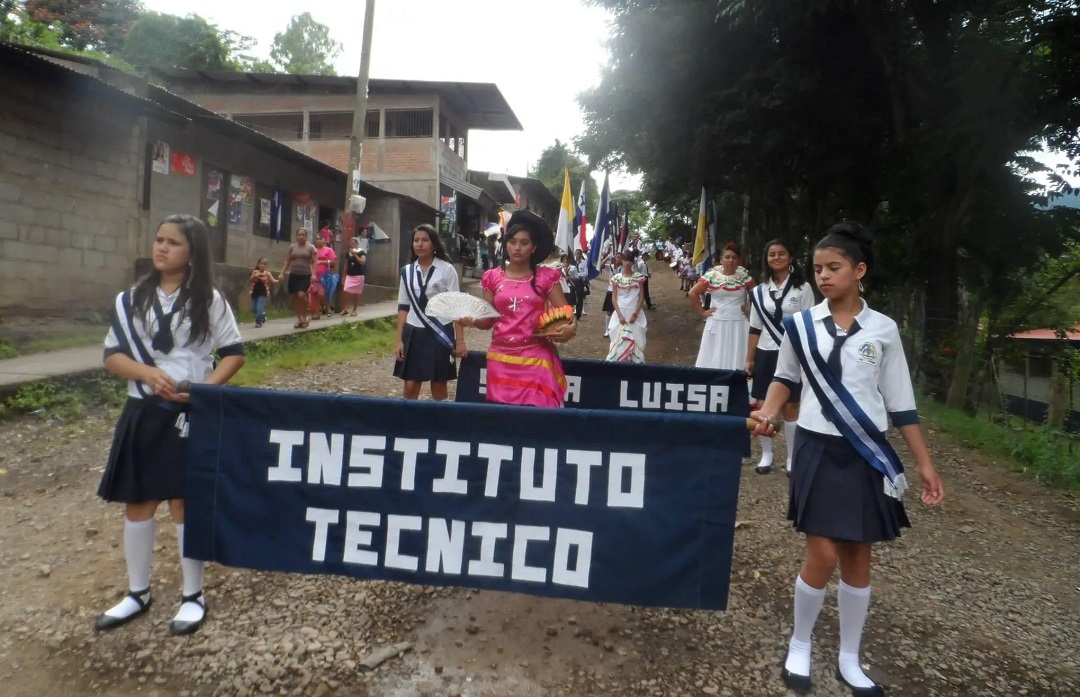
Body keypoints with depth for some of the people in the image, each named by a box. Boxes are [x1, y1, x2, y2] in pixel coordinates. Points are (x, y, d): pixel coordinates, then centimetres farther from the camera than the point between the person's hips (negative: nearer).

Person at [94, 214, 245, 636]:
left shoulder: (209, 300, -1)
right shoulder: (131, 300, 5)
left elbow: (234, 353, -1)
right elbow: (112, 356, 4)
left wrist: (204, 387, -16)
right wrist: (149, 372, -16)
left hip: (191, 413, -3)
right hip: (143, 413, 3)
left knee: (185, 503, 3)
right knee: (137, 503, 11)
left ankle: (192, 596, 18)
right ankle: (138, 593, 28)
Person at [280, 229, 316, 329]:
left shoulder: (311, 247, 1)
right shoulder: (292, 247, 10)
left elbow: (314, 262, -2)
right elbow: (287, 261, 12)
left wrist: (313, 274, -14)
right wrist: (282, 273, 3)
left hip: (305, 275, -4)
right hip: (293, 275, 4)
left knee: (301, 295, -21)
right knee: (295, 297, 4)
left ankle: (304, 317, -3)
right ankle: (299, 319, 15)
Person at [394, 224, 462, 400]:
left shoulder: (447, 269, -4)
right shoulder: (407, 271, 6)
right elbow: (403, 307, 9)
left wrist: (460, 340, -8)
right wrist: (399, 340, 4)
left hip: (440, 333, -3)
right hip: (414, 333, 3)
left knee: (439, 387, 4)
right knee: (410, 386, 3)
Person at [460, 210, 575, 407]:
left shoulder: (546, 277, 0)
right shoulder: (493, 278, 6)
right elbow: (488, 320, 9)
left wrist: (570, 328, -22)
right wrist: (471, 321, -11)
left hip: (535, 360, -2)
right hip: (501, 360, 2)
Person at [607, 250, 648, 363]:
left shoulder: (639, 277, -1)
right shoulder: (616, 278, 1)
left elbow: (642, 297, -1)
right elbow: (614, 299, 1)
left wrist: (635, 314, -10)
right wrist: (620, 315, -10)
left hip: (634, 314, -1)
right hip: (620, 313, 1)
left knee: (636, 341, -1)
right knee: (618, 341, 1)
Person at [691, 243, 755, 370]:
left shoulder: (744, 276, 0)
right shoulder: (712, 275, -3)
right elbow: (693, 293, -2)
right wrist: (702, 312, -2)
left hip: (738, 324, 1)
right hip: (717, 323, -1)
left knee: (736, 360, 5)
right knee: (714, 361, 6)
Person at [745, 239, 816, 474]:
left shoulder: (802, 288, -2)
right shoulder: (759, 291, 7)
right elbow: (755, 328, 10)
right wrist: (749, 360, 8)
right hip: (765, 354, 3)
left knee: (790, 406, 3)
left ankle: (791, 458, 14)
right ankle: (766, 455, 18)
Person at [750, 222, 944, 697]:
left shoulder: (883, 330, -1)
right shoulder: (800, 325, -2)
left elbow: (900, 402, 4)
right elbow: (786, 378, 12)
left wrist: (925, 463, 4)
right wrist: (769, 412, -7)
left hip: (867, 454, 1)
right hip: (818, 449, -1)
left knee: (858, 555, 10)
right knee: (823, 554, -4)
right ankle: (800, 645, 22)